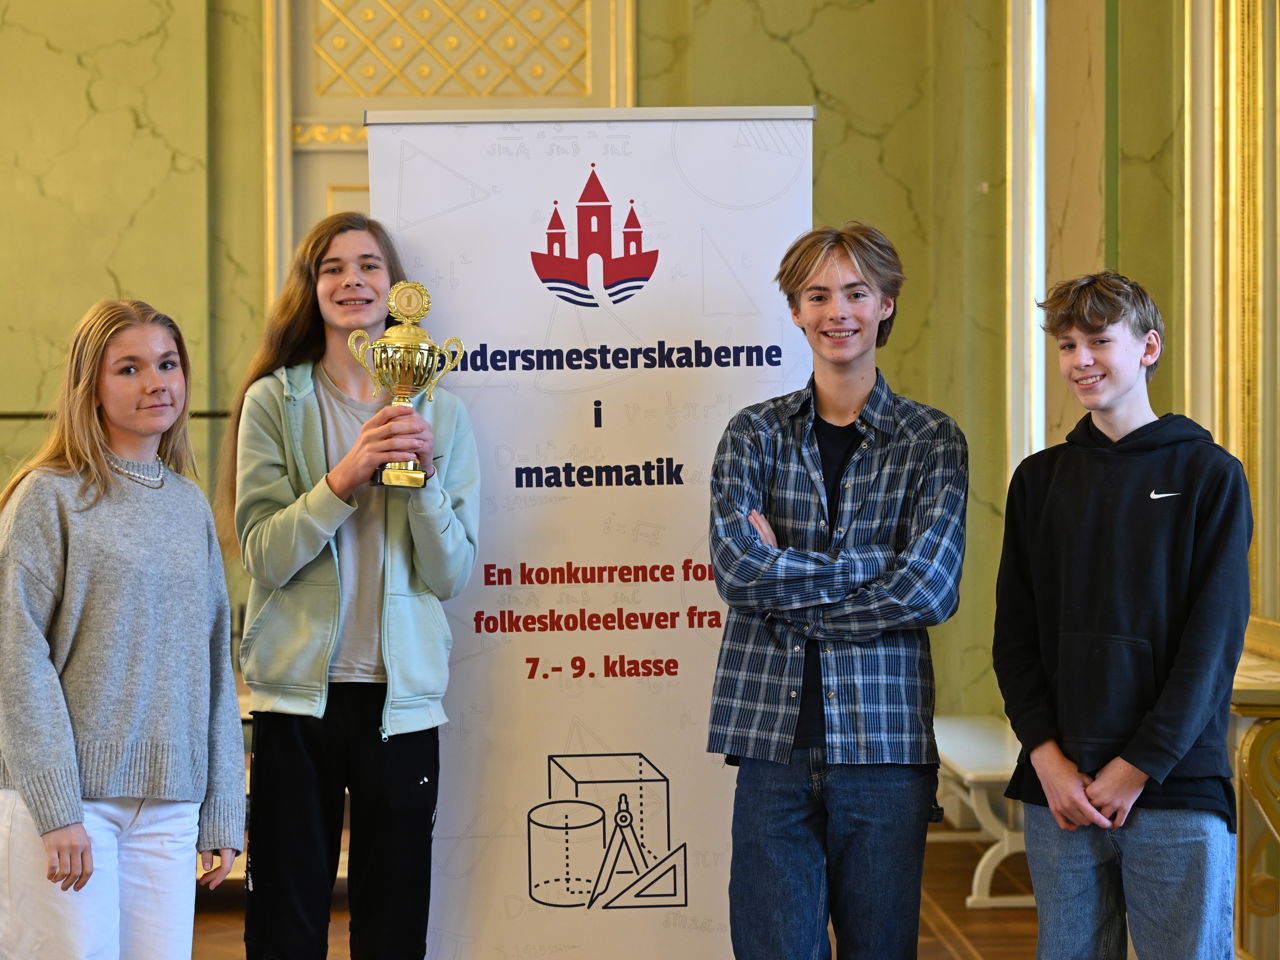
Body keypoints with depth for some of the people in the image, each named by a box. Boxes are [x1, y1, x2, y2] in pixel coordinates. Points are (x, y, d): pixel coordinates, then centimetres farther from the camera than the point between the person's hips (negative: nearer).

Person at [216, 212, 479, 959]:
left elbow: (451, 574, 0)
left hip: (402, 694, 1)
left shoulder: (441, 412, 5)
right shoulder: (273, 402, 1)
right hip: (298, 695, -1)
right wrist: (344, 477, -20)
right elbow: (265, 555, -8)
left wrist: (423, 473, -14)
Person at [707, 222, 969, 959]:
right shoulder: (755, 433, 8)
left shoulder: (932, 440, 5)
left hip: (886, 739, 0)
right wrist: (881, 566, -10)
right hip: (773, 736, 0)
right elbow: (737, 567, -9)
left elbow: (930, 591, -9)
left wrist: (784, 574, -8)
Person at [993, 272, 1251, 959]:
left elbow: (1215, 637, -5)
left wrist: (1139, 766, -12)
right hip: (1057, 786, 3)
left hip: (1177, 786, -3)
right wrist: (1047, 755, -6)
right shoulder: (1039, 480, 11)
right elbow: (1014, 634, 7)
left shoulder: (1209, 474, 1)